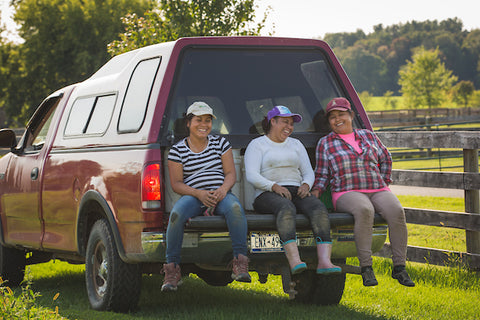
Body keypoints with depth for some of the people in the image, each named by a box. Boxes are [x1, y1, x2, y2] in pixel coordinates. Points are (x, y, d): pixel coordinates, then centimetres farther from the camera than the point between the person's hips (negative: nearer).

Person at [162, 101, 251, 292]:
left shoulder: (220, 143, 15)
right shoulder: (177, 150, 9)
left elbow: (231, 173, 9)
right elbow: (176, 183, 2)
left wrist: (223, 189, -14)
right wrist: (198, 193, -16)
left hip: (220, 195, 1)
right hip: (192, 196, -1)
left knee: (235, 207, -36)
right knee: (176, 213, -36)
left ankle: (240, 264, -37)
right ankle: (172, 269, -28)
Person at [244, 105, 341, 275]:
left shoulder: (296, 145, 25)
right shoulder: (257, 145, 10)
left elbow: (308, 173, 18)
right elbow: (252, 176, -4)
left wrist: (306, 185, -6)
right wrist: (274, 186, -20)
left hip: (296, 192, 4)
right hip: (267, 195, -4)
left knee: (319, 208, -30)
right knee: (287, 209, -40)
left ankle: (324, 261, -46)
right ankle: (295, 261, -55)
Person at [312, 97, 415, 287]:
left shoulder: (368, 136, 18)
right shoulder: (325, 143, 12)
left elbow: (385, 159, 28)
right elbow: (322, 174, 13)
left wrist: (383, 182, 19)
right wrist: (316, 190, -5)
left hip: (378, 191, 3)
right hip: (347, 193, -3)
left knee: (396, 211, -30)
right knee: (364, 210, -39)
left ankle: (399, 267, -24)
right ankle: (366, 268, -37)